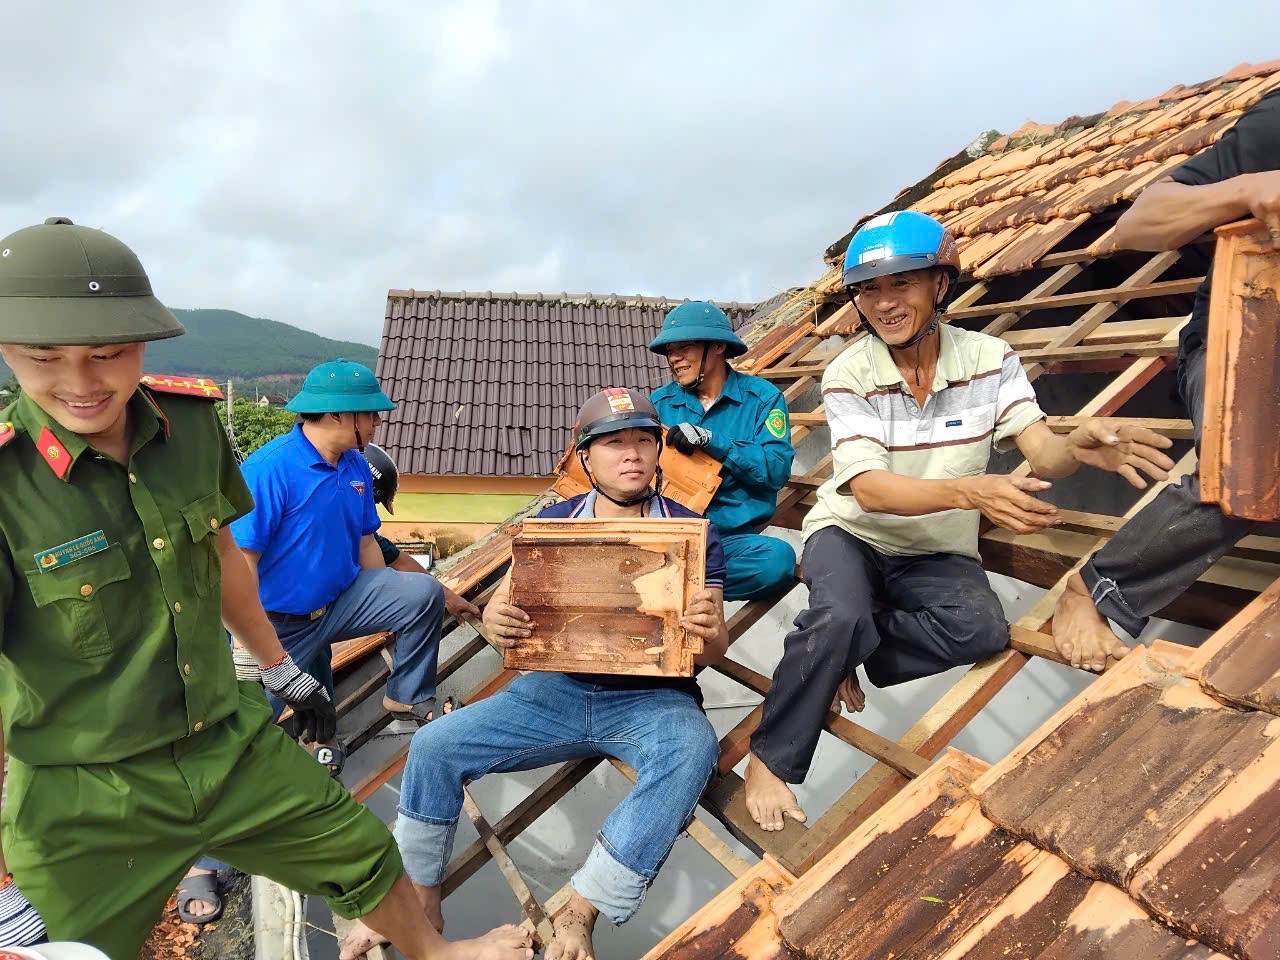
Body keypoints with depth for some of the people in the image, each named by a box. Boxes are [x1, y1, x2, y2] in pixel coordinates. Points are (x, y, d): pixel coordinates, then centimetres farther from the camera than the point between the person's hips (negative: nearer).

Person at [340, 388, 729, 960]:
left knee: (693, 748, -35)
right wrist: (495, 622, -21)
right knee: (434, 746, -11)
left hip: (653, 697, -2)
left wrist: (709, 633, -25)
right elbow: (500, 606, 5)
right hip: (554, 689, 3)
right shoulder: (553, 523, 6)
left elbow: (711, 651, 0)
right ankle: (418, 898, 12)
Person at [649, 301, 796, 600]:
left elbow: (777, 469, -9)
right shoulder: (660, 402, 12)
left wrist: (711, 440, -17)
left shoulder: (762, 397, 3)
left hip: (733, 537, 0)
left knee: (777, 557, -34)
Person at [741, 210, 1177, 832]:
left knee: (983, 630, -28)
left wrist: (1079, 446, -41)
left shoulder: (990, 359, -8)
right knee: (840, 618, -33)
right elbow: (869, 489, -26)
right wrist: (969, 490, -43)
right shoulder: (848, 375, -15)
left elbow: (1040, 452, -15)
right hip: (851, 533, -2)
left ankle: (842, 655, -6)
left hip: (938, 552, 3)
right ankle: (770, 759, -11)